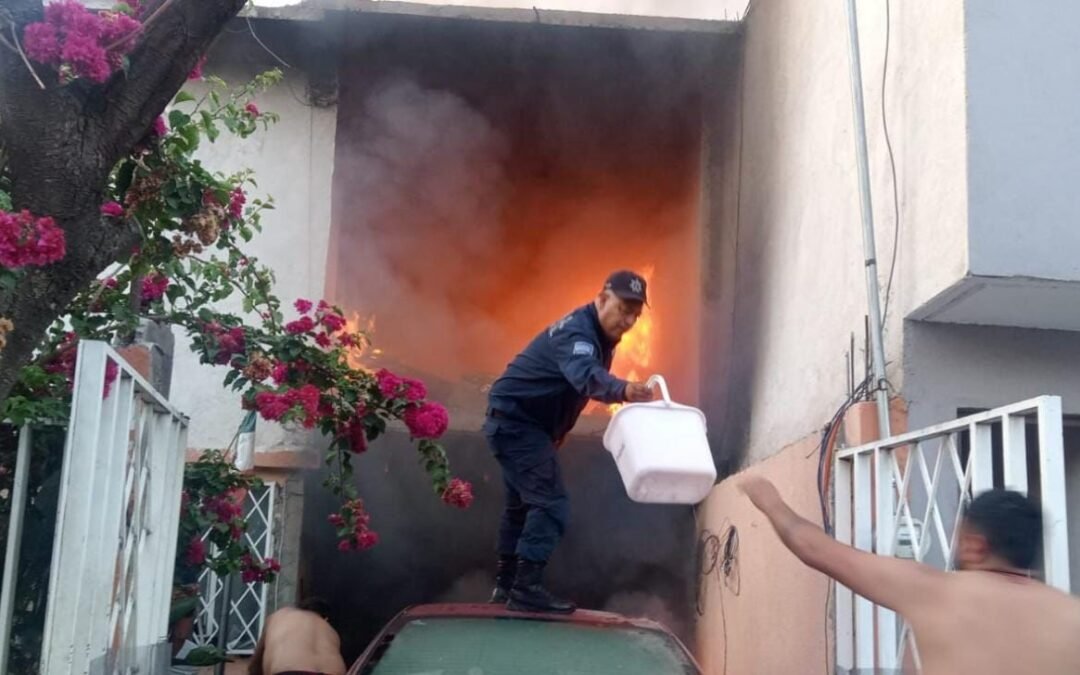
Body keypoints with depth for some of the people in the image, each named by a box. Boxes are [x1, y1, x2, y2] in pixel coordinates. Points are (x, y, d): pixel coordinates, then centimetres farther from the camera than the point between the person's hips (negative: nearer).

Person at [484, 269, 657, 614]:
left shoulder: (599, 337, 7)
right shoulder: (577, 331, -25)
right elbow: (586, 375, -46)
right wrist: (623, 390, -66)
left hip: (516, 421, 11)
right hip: (515, 420, -11)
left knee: (523, 503, 18)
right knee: (550, 502, -15)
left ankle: (507, 584, 28)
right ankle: (526, 589, -15)